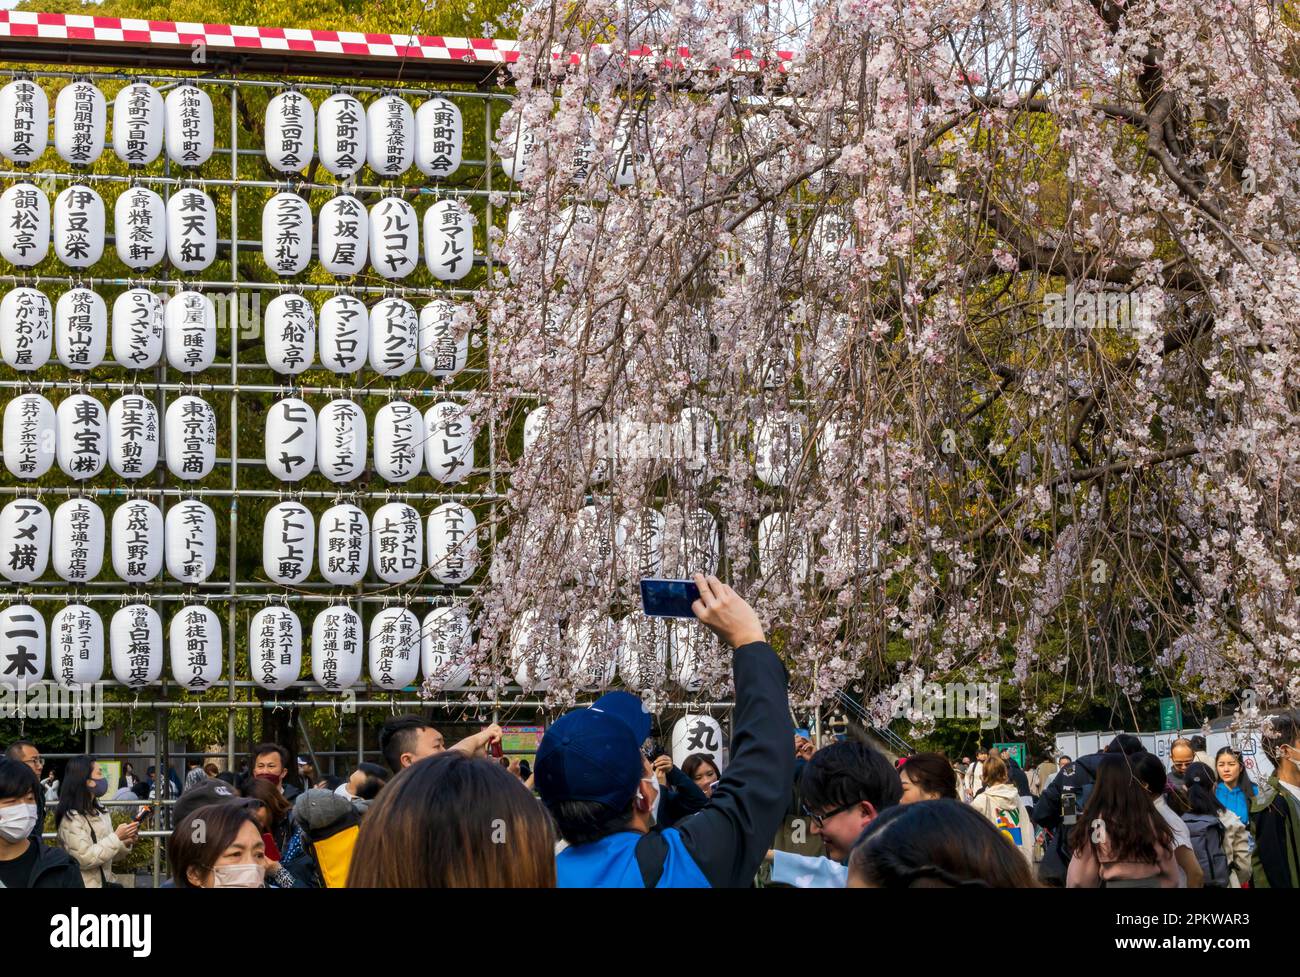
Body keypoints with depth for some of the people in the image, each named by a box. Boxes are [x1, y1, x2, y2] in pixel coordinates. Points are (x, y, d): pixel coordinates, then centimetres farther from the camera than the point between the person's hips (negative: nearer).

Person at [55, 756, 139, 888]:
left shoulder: (100, 811, 10)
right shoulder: (71, 818, -14)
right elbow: (84, 859, -22)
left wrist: (124, 844, -3)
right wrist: (116, 837, -19)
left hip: (106, 882, 7)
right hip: (85, 884, -7)